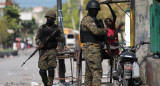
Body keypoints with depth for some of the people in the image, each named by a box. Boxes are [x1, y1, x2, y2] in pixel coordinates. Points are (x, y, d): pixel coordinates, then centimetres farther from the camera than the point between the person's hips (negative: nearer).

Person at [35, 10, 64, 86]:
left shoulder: (56, 28, 6)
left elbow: (62, 39, 6)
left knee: (51, 69, -14)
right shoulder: (42, 28, 8)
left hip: (52, 51, -1)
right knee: (42, 70, -3)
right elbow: (37, 38, 8)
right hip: (43, 51, 1)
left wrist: (54, 38, -12)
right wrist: (40, 44, -12)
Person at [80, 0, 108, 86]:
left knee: (89, 72, 12)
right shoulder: (88, 19, -13)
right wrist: (105, 31, -12)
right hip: (92, 50, -10)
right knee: (97, 72, -13)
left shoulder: (92, 19, 20)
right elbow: (95, 31, -27)